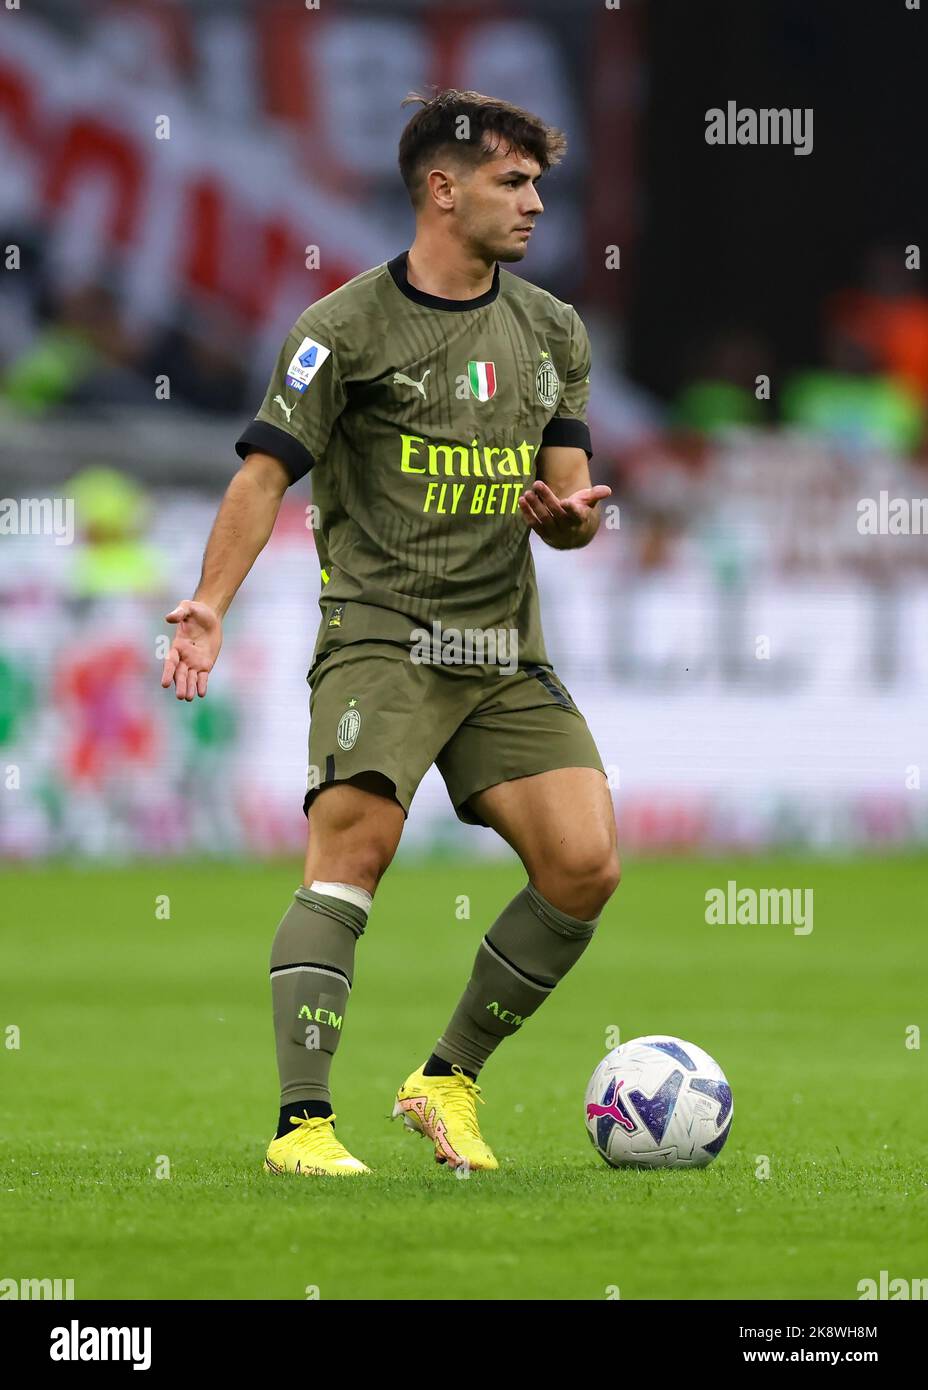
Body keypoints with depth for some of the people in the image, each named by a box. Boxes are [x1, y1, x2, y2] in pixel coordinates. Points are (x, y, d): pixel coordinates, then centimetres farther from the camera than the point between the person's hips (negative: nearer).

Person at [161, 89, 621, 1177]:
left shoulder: (552, 333, 15)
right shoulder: (348, 328, -2)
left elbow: (571, 509, 17)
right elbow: (266, 474, -6)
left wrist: (570, 512, -8)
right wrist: (210, 606, -19)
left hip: (505, 655, 5)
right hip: (380, 636, -5)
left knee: (585, 864, -8)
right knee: (354, 845, -23)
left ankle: (448, 1080, 9)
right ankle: (302, 1123, -24)